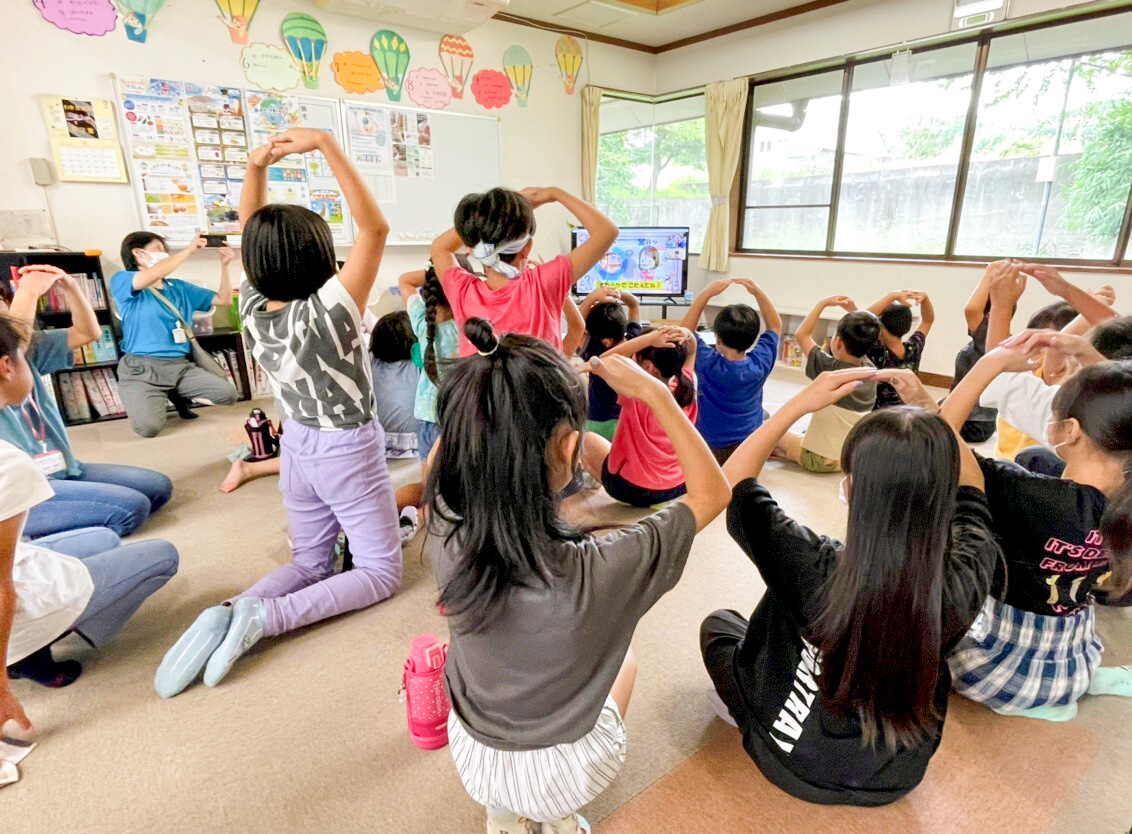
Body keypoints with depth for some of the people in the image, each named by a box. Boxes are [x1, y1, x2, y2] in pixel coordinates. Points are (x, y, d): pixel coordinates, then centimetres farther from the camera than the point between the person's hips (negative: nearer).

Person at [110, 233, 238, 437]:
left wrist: (224, 265, 3)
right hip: (141, 367, -5)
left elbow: (223, 298, 17)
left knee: (229, 394, -16)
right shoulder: (121, 281, 0)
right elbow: (154, 274, -21)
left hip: (181, 366, 5)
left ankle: (178, 394, 14)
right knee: (148, 427, -27)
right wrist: (189, 249, -12)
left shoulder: (178, 288, 18)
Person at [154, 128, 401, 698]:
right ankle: (264, 617, -12)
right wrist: (326, 145, -28)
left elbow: (252, 235, 5)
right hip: (348, 451, -6)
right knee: (381, 571, 8)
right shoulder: (327, 311, -25)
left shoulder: (251, 308, -8)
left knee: (309, 563, 23)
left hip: (298, 447, 7)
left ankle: (232, 611, -5)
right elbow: (375, 228, -29)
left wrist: (255, 166, -6)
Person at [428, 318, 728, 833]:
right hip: (566, 773, -2)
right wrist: (654, 392, -21)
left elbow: (448, 448, -6)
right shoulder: (597, 570, -38)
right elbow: (712, 492, -22)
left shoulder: (443, 536, -28)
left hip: (472, 759, 3)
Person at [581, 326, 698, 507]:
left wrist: (650, 338, -33)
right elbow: (691, 350, 4)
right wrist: (684, 335, -17)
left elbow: (604, 360, -26)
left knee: (589, 440, 17)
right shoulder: (686, 387, -12)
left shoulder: (638, 394, -28)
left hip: (635, 491, -5)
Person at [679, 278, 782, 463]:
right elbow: (775, 326, 4)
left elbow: (686, 329, -6)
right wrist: (757, 292, -5)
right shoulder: (761, 364, -15)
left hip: (710, 448, -3)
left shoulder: (708, 365, -22)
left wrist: (707, 293, -13)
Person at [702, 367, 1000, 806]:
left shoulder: (814, 569, -38)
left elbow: (731, 483, -21)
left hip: (802, 769, -3)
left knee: (719, 623, 19)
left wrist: (800, 404, -21)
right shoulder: (967, 576, -28)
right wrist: (927, 407, -11)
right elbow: (969, 487, -4)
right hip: (900, 776, 3)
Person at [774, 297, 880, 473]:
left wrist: (823, 303, -5)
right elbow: (859, 346, 16)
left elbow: (801, 334, -11)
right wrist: (854, 312, 6)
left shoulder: (831, 369, -21)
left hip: (821, 460, -6)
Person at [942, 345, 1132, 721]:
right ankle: (1084, 682, 18)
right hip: (1077, 661, 6)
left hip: (1006, 668, -6)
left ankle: (1031, 701, 13)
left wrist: (993, 362, -27)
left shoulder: (1032, 498, -36)